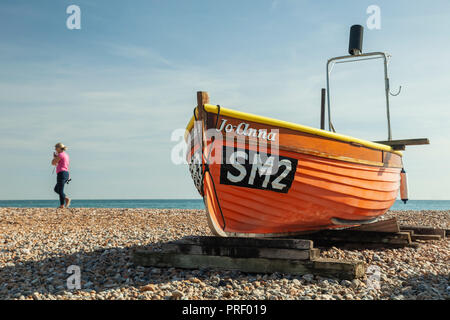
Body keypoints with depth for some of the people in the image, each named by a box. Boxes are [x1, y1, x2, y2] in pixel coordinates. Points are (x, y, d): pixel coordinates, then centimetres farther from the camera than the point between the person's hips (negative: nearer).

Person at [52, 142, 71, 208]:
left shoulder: (60, 155, -10)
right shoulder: (66, 155, 19)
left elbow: (53, 163, -5)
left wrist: (54, 157, 7)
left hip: (62, 173, -10)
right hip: (66, 173, 10)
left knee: (60, 190, -6)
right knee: (56, 189, 17)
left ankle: (62, 205, -5)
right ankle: (66, 199, 6)